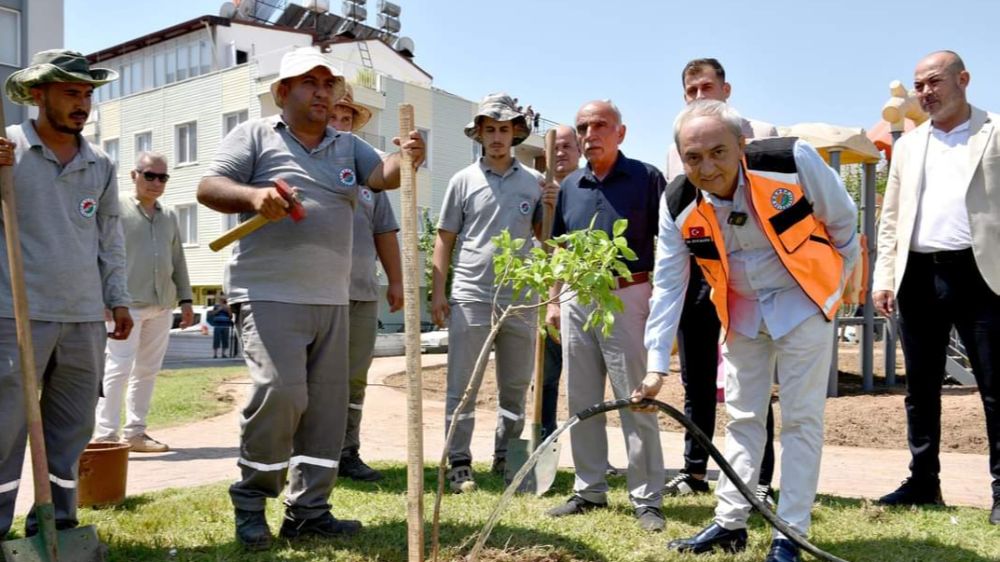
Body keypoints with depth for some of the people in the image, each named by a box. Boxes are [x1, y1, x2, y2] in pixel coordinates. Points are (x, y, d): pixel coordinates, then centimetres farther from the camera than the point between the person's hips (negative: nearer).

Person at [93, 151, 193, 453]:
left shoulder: (169, 215, 18)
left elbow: (178, 260, 21)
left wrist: (185, 298, 15)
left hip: (162, 305, 6)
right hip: (127, 303, -6)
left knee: (148, 369, 8)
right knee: (118, 367, -9)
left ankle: (134, 432, 16)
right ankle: (105, 434, -6)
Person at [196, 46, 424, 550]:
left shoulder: (348, 146, 16)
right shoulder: (254, 136, 4)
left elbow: (382, 175, -1)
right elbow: (209, 188, -3)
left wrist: (406, 159, -24)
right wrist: (253, 196, -23)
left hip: (331, 300, 6)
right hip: (269, 295, -6)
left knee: (327, 404, 6)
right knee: (280, 391, -18)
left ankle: (307, 510, 17)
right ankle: (250, 500, 4)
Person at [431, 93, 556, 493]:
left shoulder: (534, 182, 8)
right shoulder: (463, 180, 4)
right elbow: (445, 238, 5)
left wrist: (552, 209, -8)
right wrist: (437, 291, -1)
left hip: (518, 299, 3)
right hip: (470, 298, -2)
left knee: (515, 388, 11)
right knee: (462, 388, 1)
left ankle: (506, 458, 24)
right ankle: (459, 464, 10)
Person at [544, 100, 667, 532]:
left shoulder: (646, 178, -2)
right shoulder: (570, 186, 13)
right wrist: (554, 301, 11)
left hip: (627, 297, -5)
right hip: (577, 301, 6)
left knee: (636, 402, -1)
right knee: (581, 403, 11)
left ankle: (646, 499, 8)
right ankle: (589, 491, 23)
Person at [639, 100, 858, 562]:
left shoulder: (794, 161, -26)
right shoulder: (678, 205, -17)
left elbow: (842, 220, -8)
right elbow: (668, 286, -11)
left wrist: (837, 284, 3)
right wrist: (657, 365, -14)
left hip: (802, 299, -3)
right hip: (741, 310, 3)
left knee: (800, 418, -1)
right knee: (743, 416, 11)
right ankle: (729, 523, 21)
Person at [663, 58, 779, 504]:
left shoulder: (760, 135, 3)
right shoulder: (677, 149, 16)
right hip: (693, 271, 5)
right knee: (696, 380, 11)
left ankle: (760, 480, 7)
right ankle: (694, 470, 21)